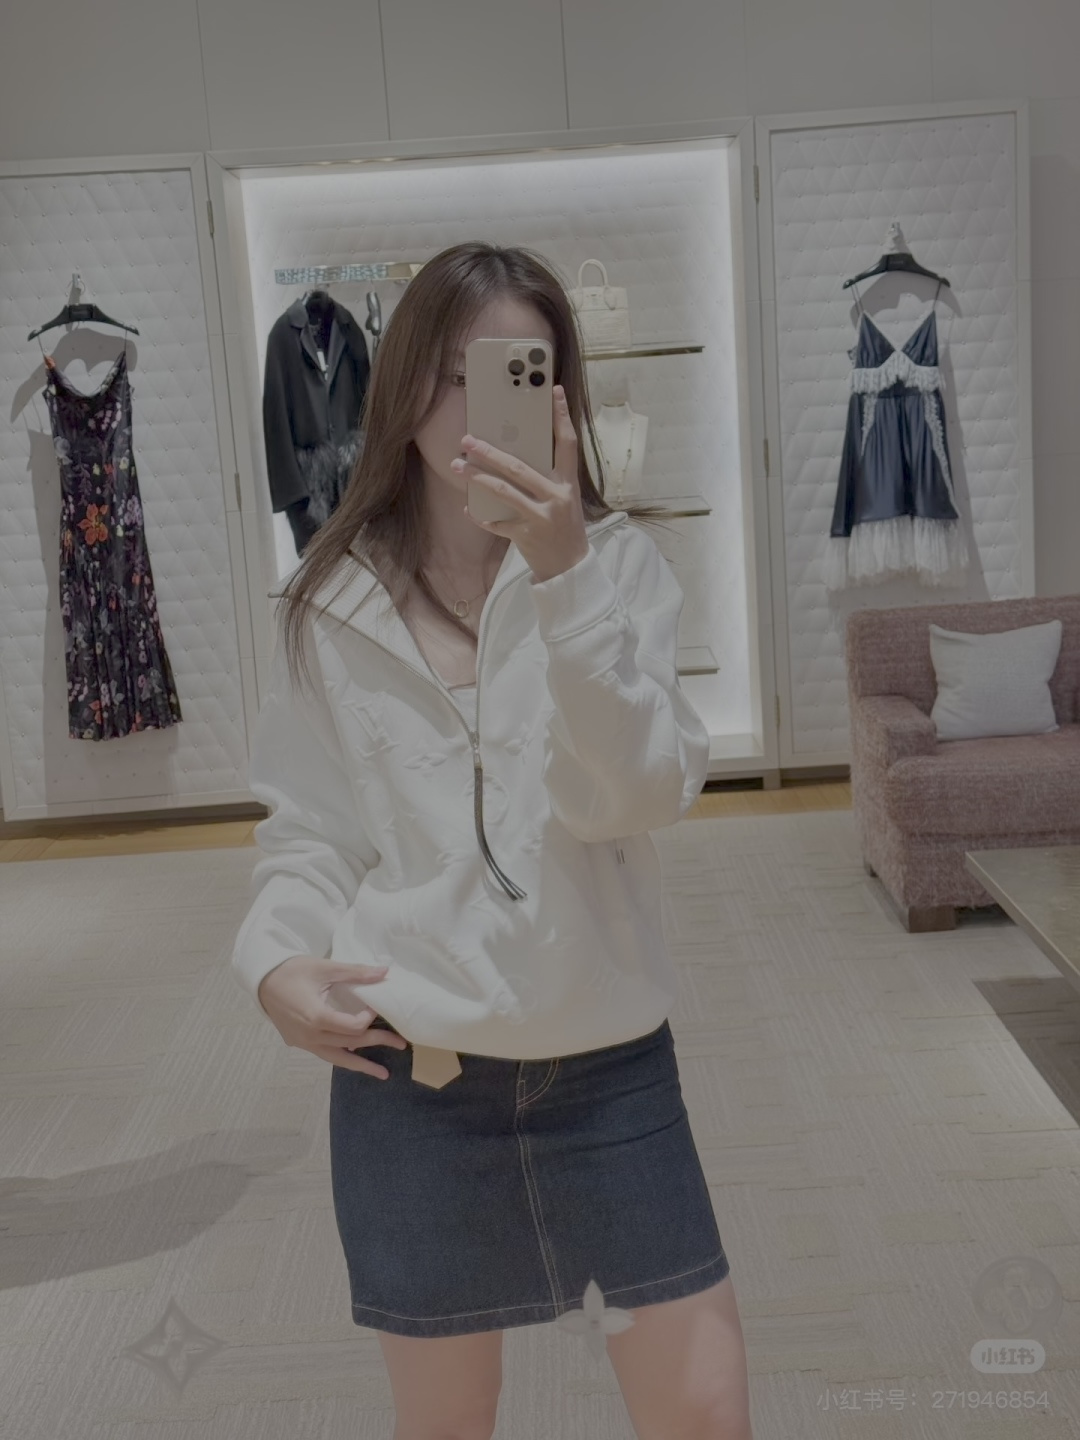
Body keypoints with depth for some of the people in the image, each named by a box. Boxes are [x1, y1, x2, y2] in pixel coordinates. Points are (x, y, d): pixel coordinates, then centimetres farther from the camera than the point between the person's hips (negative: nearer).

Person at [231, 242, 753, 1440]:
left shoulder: (617, 563, -5)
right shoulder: (331, 602, -2)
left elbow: (641, 797, -17)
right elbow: (308, 828, 5)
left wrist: (565, 576, -27)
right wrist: (278, 954, -14)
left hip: (610, 1066, 0)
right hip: (406, 1075, 1)